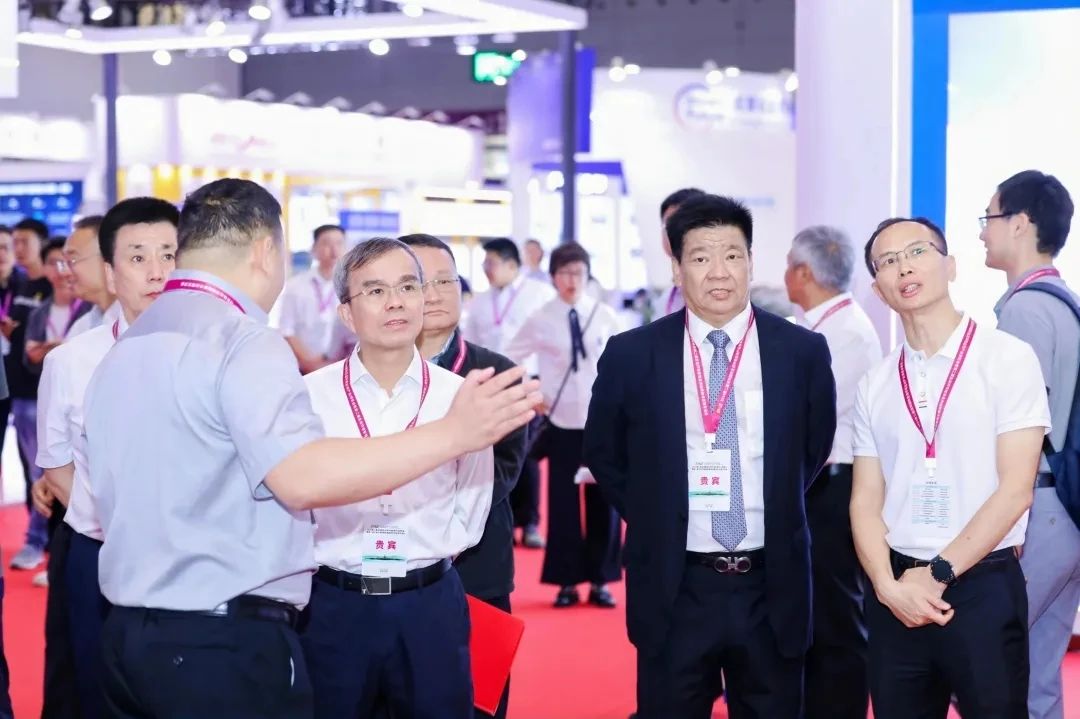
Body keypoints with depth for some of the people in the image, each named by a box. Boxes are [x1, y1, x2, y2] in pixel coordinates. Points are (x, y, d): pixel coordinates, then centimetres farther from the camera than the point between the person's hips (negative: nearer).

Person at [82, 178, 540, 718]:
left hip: (128, 633, 8)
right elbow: (303, 478, -27)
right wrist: (455, 433, -27)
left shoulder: (124, 349, 13)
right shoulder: (242, 339, -14)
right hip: (225, 644, -8)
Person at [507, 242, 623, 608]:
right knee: (563, 502, 2)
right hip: (561, 423, -1)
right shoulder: (540, 320, -2)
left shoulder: (605, 316, -1)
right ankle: (567, 581, 10)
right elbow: (507, 361, 6)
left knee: (602, 502, 4)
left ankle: (600, 580, 13)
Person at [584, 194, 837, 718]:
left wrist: (775, 513, 9)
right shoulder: (631, 355, -3)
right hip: (673, 586, -1)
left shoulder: (802, 351, -1)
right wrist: (654, 518, 6)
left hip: (771, 586, 1)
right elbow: (602, 452, 10)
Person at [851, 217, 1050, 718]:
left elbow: (1015, 489, -9)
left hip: (984, 586, -4)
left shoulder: (1008, 358, -3)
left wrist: (938, 574, -11)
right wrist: (890, 585, -10)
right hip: (896, 595, 4)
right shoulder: (875, 385, 9)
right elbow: (866, 501, 7)